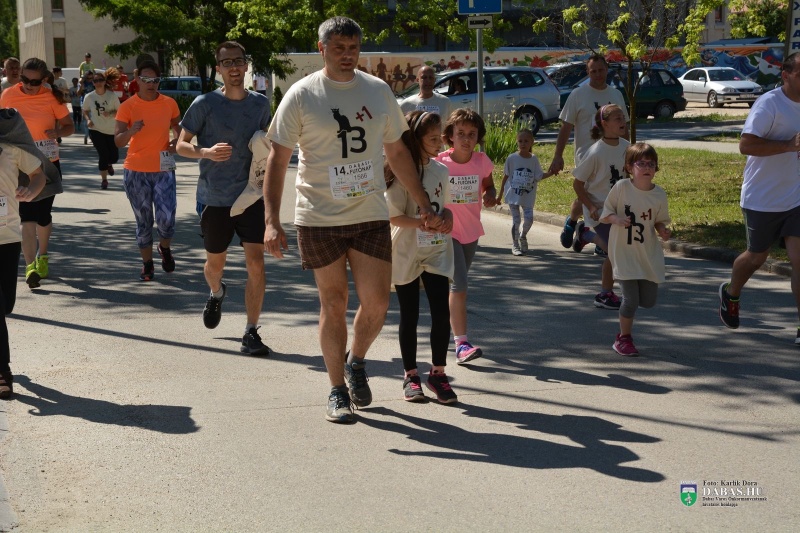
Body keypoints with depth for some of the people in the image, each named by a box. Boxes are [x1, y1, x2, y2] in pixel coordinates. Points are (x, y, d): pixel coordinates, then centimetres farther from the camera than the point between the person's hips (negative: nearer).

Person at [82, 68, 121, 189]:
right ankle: (104, 180, 9)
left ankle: (109, 164, 44)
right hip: (96, 130, -1)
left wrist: (110, 113, -24)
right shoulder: (89, 97, -5)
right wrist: (88, 119, -8)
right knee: (103, 155, -9)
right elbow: (85, 110, 10)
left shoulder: (112, 95, -9)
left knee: (114, 156, 6)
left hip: (112, 130, 1)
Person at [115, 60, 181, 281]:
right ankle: (147, 264, 21)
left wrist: (176, 141, -3)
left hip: (163, 170, 1)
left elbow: (178, 128, 20)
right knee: (143, 221, 7)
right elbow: (118, 141, -11)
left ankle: (165, 248, 22)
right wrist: (131, 131, -32)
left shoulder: (169, 104, 1)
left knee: (166, 218, -10)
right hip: (136, 171, -1)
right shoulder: (127, 106, -5)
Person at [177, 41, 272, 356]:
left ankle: (251, 333, -3)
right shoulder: (205, 104, -6)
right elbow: (181, 145, -4)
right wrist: (206, 152, -22)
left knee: (256, 262, -10)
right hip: (214, 197, -1)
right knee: (215, 262, 15)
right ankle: (216, 294, 52)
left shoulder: (260, 104, 4)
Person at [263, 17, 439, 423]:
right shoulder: (301, 96, -4)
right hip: (319, 218, -2)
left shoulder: (378, 91, 6)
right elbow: (278, 160, -5)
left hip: (371, 214, 3)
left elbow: (397, 152, 15)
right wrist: (272, 221, -13)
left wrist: (424, 205, 12)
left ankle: (356, 362, 27)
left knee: (376, 303, -2)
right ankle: (337, 391, 17)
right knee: (333, 304, 4)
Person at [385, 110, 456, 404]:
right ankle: (410, 375, 18)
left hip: (436, 251, 4)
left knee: (441, 312, -3)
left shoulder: (441, 171, 5)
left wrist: (447, 217, -4)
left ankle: (438, 373, 10)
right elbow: (393, 215, -15)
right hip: (406, 253, -4)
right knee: (409, 315, 6)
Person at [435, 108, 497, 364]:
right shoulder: (439, 163, -12)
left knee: (457, 286, 20)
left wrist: (490, 195, -10)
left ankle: (451, 330, 39)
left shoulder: (482, 162, -3)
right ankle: (461, 343, -17)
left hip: (471, 231, 4)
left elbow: (489, 186, 12)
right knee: (459, 285, -15)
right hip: (447, 231, -4)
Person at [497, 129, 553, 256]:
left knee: (529, 218, -5)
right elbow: (506, 177, 0)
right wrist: (500, 195, 2)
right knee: (516, 220, -5)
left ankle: (523, 236, 26)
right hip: (513, 195, -2)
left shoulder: (534, 159, 0)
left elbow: (539, 176, 2)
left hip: (528, 196, 2)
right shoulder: (512, 158, -7)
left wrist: (552, 172, -14)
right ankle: (515, 245, 11)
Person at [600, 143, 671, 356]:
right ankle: (623, 338, 14)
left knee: (648, 301, 7)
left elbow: (659, 221, 9)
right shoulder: (621, 187, -11)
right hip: (624, 253, -3)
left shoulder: (659, 194, -3)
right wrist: (617, 219, -22)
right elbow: (605, 214, -2)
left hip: (649, 255, 4)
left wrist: (662, 230, -12)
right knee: (631, 298, -8)